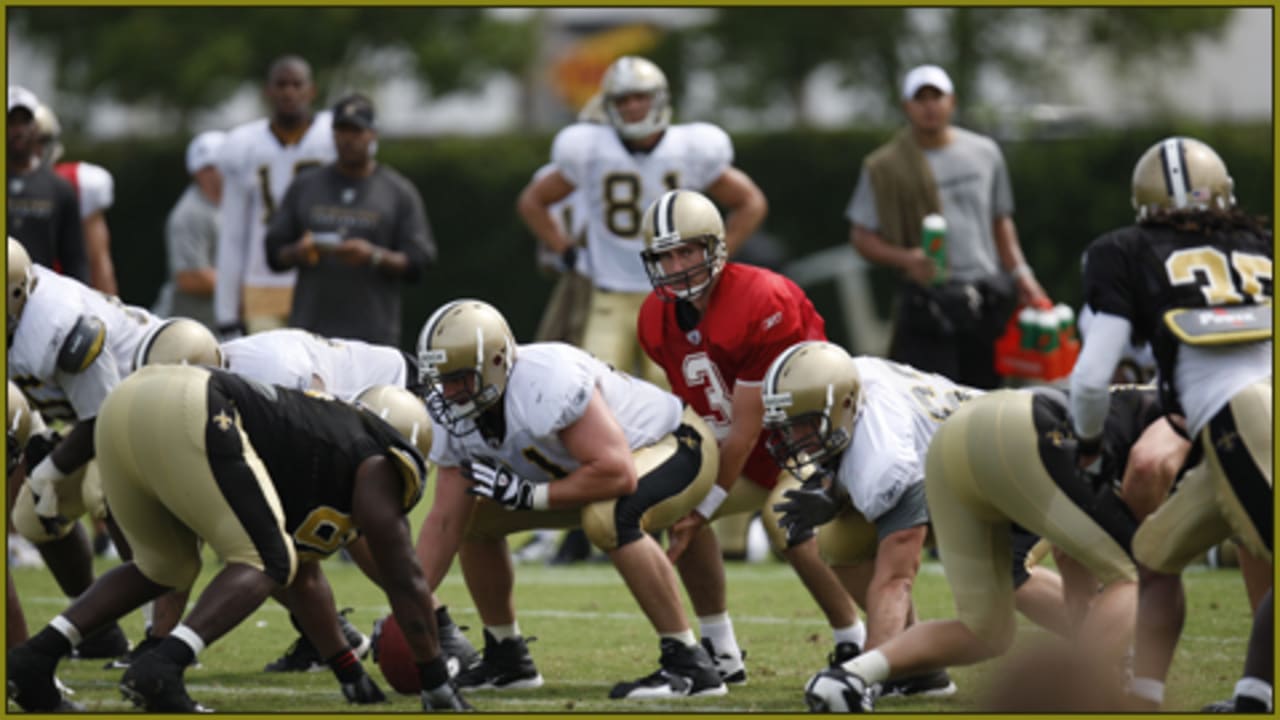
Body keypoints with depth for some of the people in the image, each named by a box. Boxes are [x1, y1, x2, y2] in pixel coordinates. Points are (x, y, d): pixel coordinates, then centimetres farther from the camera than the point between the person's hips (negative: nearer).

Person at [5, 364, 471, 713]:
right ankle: (159, 670, -20)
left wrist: (347, 665, 55)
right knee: (264, 562, 1)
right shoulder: (375, 466, 16)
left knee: (163, 568, 24)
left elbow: (299, 568, 48)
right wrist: (437, 683, 24)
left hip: (123, 405, 9)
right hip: (185, 417, -9)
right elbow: (405, 581, 16)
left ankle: (32, 659, 9)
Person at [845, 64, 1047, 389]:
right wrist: (905, 258, -16)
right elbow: (861, 237, 1)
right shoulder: (884, 167, 0)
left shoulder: (984, 153, 10)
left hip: (987, 301, 4)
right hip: (927, 299, -4)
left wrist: (1020, 272, 9)